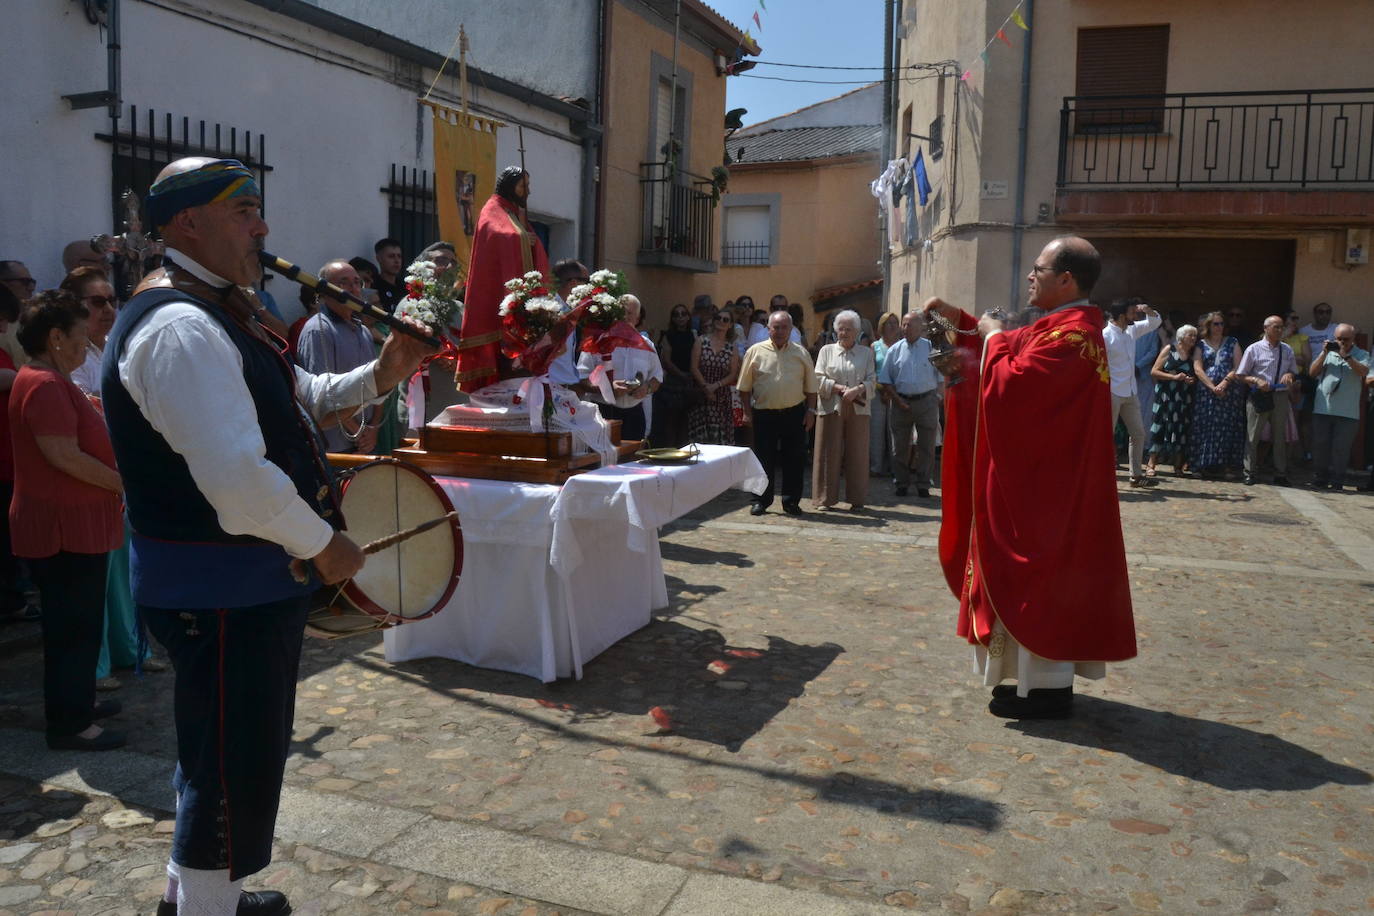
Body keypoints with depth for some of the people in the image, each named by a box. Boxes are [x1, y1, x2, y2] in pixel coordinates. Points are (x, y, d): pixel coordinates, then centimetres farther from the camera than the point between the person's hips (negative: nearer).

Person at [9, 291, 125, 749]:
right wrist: (123, 483, -15)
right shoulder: (44, 384, -18)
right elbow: (64, 456, -23)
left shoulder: (55, 382, 16)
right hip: (62, 527, -10)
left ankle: (75, 702, 31)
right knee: (73, 626, -2)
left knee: (79, 622, 19)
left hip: (74, 524, 10)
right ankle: (68, 724, 7)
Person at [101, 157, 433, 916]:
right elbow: (237, 477, -32)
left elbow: (297, 399, 22)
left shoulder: (214, 315, 13)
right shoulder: (180, 328, -22)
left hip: (247, 575, 11)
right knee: (237, 764, 4)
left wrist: (377, 377, 5)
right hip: (223, 586, -11)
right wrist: (321, 544, -19)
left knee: (223, 751, 25)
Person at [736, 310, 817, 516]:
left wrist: (810, 411, 2)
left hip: (794, 414, 2)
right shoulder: (755, 352, 1)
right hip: (764, 414, -1)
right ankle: (761, 501, 15)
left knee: (794, 460, 5)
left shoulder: (801, 353, 7)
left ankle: (791, 501, 16)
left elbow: (810, 387, 9)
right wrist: (747, 412, -2)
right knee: (764, 460, 3)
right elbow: (745, 387, 3)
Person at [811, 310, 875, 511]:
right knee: (829, 453, -1)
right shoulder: (826, 351, 10)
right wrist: (840, 388, -12)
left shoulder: (866, 353, 12)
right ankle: (825, 498, 6)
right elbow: (818, 379, 1)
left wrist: (857, 390, -16)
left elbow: (872, 381, 3)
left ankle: (857, 500, 11)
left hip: (858, 410, 1)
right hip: (831, 408, -1)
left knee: (857, 454, 3)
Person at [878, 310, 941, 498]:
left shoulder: (931, 348, 3)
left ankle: (923, 485, 11)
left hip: (926, 401, -1)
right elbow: (885, 379, 5)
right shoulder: (895, 350, 5)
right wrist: (897, 399, -5)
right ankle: (901, 483, 16)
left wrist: (937, 398, -4)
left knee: (926, 446, 2)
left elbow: (940, 376, 6)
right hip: (901, 402, 1)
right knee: (899, 446, 5)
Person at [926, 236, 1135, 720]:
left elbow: (1010, 384, -27)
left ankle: (1046, 686, 8)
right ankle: (1043, 675, 26)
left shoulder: (1070, 334, -21)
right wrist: (963, 322, 12)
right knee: (1041, 578, 16)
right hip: (1040, 480, 11)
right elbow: (1010, 349, 22)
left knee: (1037, 578, -2)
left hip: (1042, 486, -11)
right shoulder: (1069, 326, 12)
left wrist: (993, 339, -11)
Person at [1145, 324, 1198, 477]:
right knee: (1160, 427, -4)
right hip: (1165, 396, -3)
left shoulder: (1194, 355, 11)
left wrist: (1193, 380, -3)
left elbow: (1198, 375, 20)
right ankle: (1152, 464, -1)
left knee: (1181, 429, 0)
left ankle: (1178, 466, 7)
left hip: (1184, 399, 3)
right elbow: (1154, 371, -3)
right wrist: (1174, 377, -13)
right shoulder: (1169, 350, 2)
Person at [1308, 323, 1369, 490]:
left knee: (1341, 448, -2)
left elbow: (1364, 372, -11)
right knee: (1320, 446, 5)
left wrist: (1346, 356, -17)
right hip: (1322, 409, 2)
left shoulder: (1361, 355, 7)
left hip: (1348, 412, -2)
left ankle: (1337, 482, 5)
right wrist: (1324, 353, -4)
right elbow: (1312, 372, 5)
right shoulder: (1327, 352, 14)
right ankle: (1319, 479, 15)